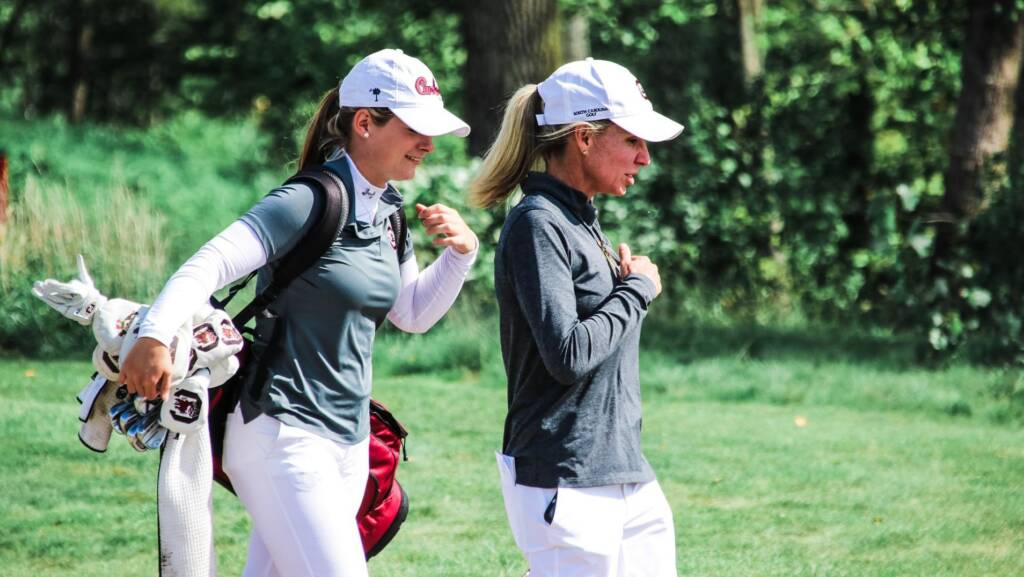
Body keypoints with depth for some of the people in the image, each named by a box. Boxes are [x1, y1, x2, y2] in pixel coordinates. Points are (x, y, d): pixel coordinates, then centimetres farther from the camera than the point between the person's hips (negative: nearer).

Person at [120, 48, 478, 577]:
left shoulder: (386, 212, 11)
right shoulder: (309, 203, -15)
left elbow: (412, 314, 23)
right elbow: (210, 264, -26)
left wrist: (460, 253, 5)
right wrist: (155, 335, -43)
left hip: (348, 442, 8)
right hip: (284, 435, -8)